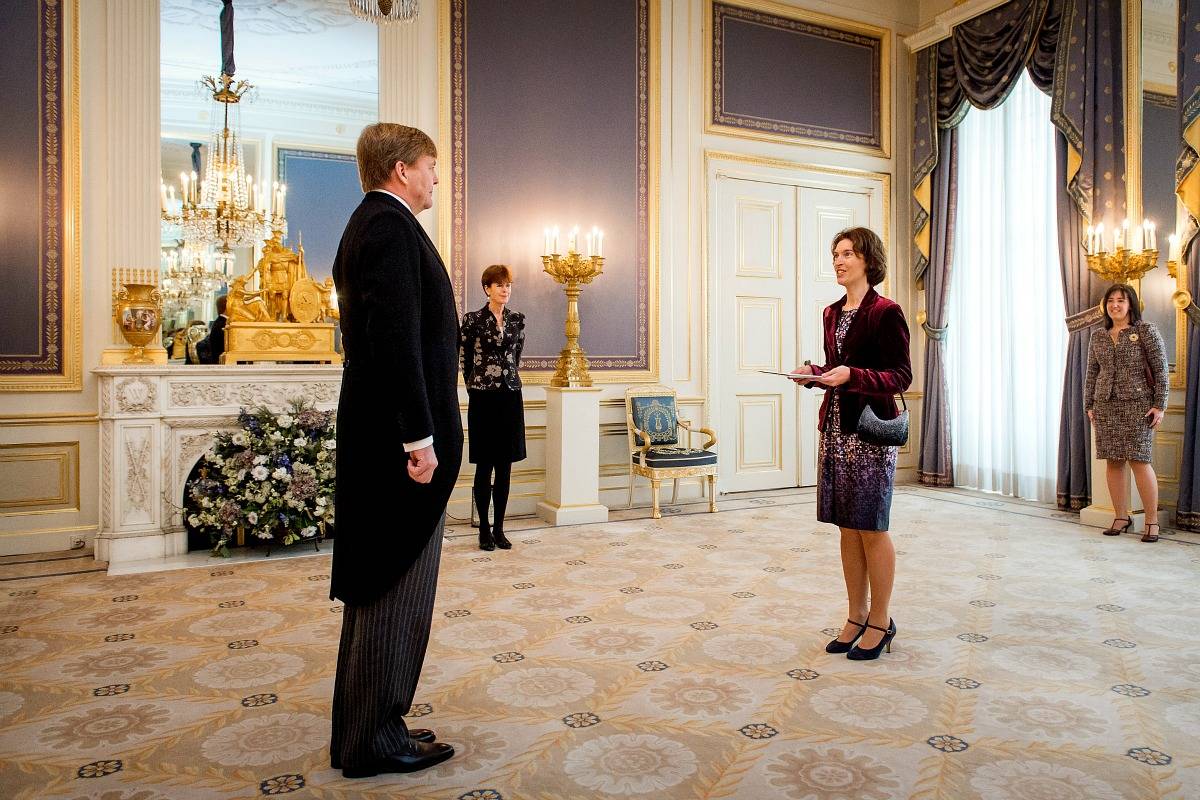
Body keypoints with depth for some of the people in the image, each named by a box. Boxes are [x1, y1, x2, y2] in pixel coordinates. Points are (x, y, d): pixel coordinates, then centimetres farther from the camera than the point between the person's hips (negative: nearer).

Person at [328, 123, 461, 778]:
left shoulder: (368, 226, 20)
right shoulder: (391, 226, -13)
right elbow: (396, 337, -23)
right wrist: (420, 437, -22)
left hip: (375, 440, 11)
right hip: (401, 438, -11)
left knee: (377, 588, 16)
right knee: (397, 588, -1)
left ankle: (361, 730, 28)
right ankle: (375, 742, 12)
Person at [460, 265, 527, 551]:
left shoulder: (517, 319, 7)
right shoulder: (473, 319, -3)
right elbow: (466, 359, 5)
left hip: (511, 396, 3)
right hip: (482, 398, -3)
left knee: (505, 466, 6)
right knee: (484, 465, 2)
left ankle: (499, 528, 15)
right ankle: (484, 528, 12)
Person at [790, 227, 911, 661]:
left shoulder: (885, 312, -8)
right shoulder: (833, 313, 14)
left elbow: (901, 376, -11)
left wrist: (853, 375, -23)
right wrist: (813, 373, 2)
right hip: (835, 425, 7)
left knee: (870, 527, 1)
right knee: (847, 527, 11)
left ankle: (880, 621, 16)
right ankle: (856, 616, 23)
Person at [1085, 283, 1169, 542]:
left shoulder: (1146, 331, 0)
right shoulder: (1098, 336, 12)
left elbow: (1161, 370, -3)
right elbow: (1091, 374, 16)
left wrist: (1160, 405, -8)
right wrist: (1089, 405, 11)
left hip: (1137, 404, -4)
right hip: (1106, 405, 4)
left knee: (1139, 460, -7)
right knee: (1113, 461, 4)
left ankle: (1152, 521, 3)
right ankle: (1121, 517, 14)